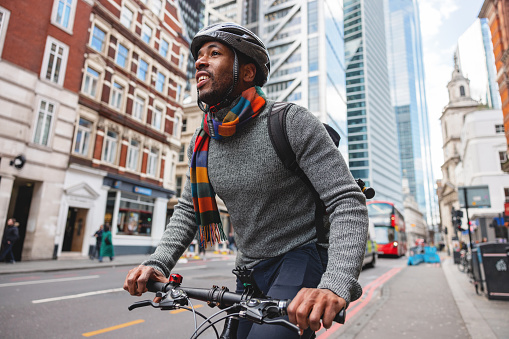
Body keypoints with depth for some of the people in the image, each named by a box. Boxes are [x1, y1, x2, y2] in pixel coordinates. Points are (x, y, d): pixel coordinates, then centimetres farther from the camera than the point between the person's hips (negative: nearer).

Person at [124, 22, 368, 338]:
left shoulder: (293, 123, -18)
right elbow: (188, 209, 10)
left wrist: (336, 284, -37)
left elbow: (349, 202, -23)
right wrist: (158, 262, -6)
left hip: (302, 256, -5)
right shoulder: (201, 143, 1)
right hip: (251, 268, 6)